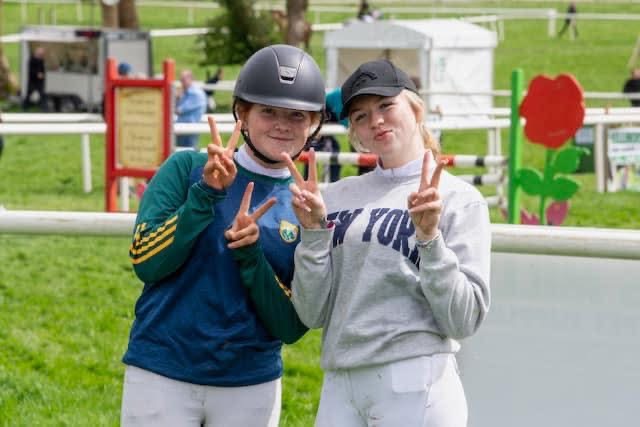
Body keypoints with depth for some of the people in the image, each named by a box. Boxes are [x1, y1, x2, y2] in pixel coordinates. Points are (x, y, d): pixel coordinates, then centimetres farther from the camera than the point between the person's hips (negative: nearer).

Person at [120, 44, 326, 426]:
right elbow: (145, 263, -9)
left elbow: (291, 328, -2)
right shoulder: (187, 168, 1)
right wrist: (207, 194, -17)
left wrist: (250, 254, -15)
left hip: (252, 387, 2)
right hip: (161, 376, -2)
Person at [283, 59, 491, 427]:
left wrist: (429, 238, -15)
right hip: (340, 388, 4)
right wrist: (314, 231, -4)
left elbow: (463, 321, -6)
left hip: (415, 385, -4)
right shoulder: (337, 197, 11)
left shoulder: (458, 198, 0)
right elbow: (313, 314, 6)